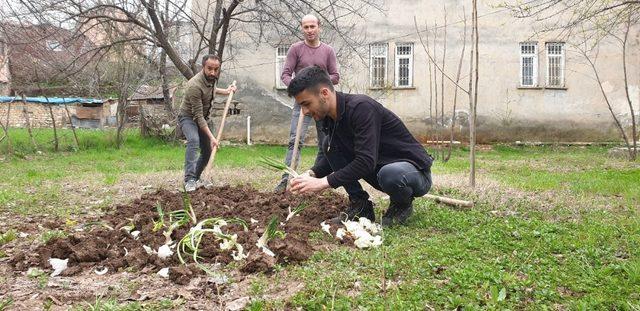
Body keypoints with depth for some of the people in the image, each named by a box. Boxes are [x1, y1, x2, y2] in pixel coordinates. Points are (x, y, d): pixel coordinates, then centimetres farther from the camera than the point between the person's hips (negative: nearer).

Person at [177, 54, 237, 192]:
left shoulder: (212, 78, -8)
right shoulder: (195, 85, -33)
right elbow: (198, 116, -32)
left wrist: (225, 91, 6)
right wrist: (211, 137, -34)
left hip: (202, 118, 8)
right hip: (188, 117, -8)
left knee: (208, 150, 8)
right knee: (193, 141, -34)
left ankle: (196, 178, 26)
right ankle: (189, 180, -35)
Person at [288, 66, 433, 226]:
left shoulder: (361, 107, -27)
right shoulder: (330, 117, -2)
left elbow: (366, 161, -33)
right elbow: (333, 153, 11)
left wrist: (323, 182, -29)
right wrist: (311, 174, -8)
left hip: (415, 170, -7)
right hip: (379, 168, 7)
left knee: (391, 174, -42)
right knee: (329, 144, -5)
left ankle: (403, 204, -5)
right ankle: (361, 207, 0)